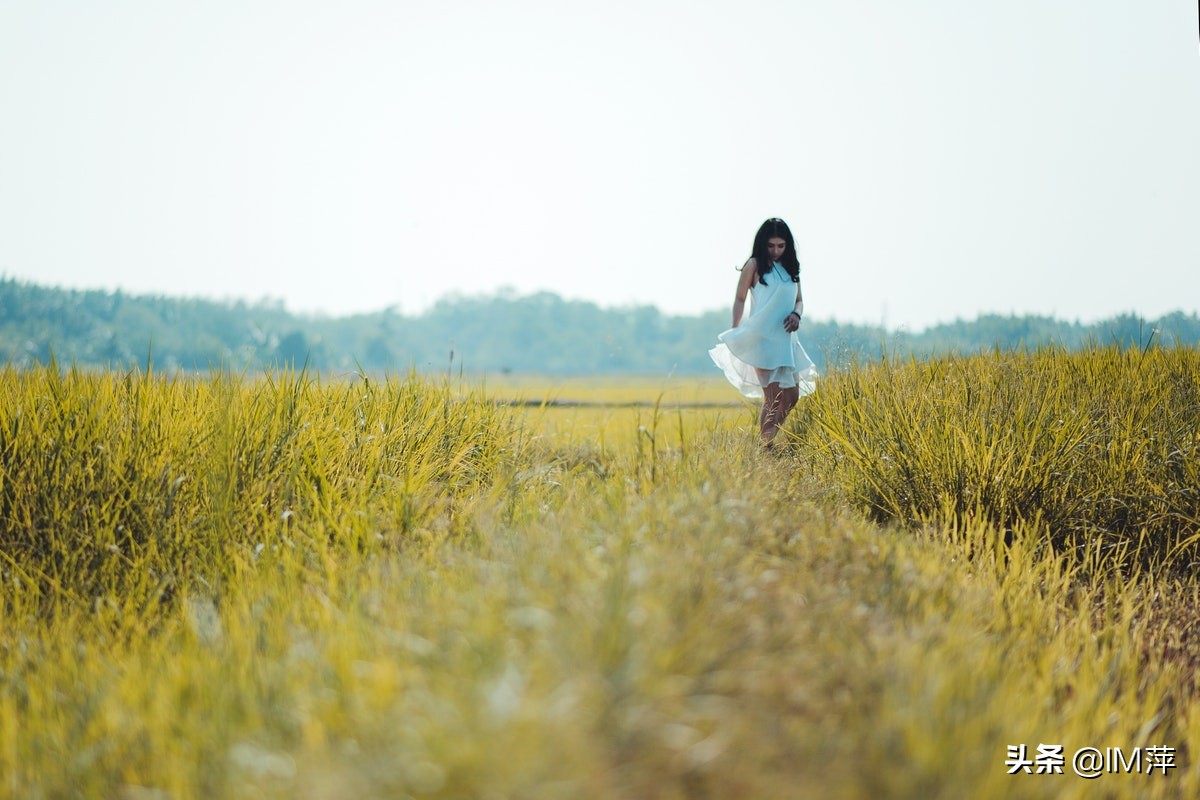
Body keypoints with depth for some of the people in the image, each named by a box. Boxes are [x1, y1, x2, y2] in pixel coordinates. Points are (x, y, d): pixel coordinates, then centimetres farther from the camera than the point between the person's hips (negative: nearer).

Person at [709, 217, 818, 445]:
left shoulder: (790, 267, 13)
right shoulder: (754, 265, -3)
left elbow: (799, 300, 18)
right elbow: (740, 299, -1)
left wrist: (797, 315, -4)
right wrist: (735, 331, -9)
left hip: (787, 339, 7)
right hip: (763, 339, -7)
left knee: (792, 397, 7)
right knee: (773, 399, -10)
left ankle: (768, 441, 19)